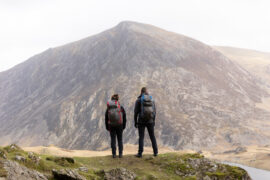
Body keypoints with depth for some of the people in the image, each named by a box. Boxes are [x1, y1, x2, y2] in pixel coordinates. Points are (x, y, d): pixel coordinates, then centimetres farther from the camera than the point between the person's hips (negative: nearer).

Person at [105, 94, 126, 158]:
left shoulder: (108, 109, -2)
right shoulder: (121, 108, -5)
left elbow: (106, 119, 2)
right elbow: (124, 118, -3)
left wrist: (107, 127, 13)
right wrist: (123, 126, 8)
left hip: (111, 126, 1)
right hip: (119, 126, -1)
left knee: (113, 140, 9)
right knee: (120, 139, 11)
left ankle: (114, 154, 6)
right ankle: (120, 154, 8)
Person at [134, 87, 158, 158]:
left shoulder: (138, 100, -6)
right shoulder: (152, 99, 3)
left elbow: (136, 112, -6)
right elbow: (154, 111, 6)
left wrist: (135, 122, 1)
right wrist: (154, 121, 16)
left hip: (141, 121, -3)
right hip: (150, 121, 3)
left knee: (141, 137, 1)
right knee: (152, 136, 13)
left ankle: (140, 153, -2)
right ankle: (155, 152, 14)